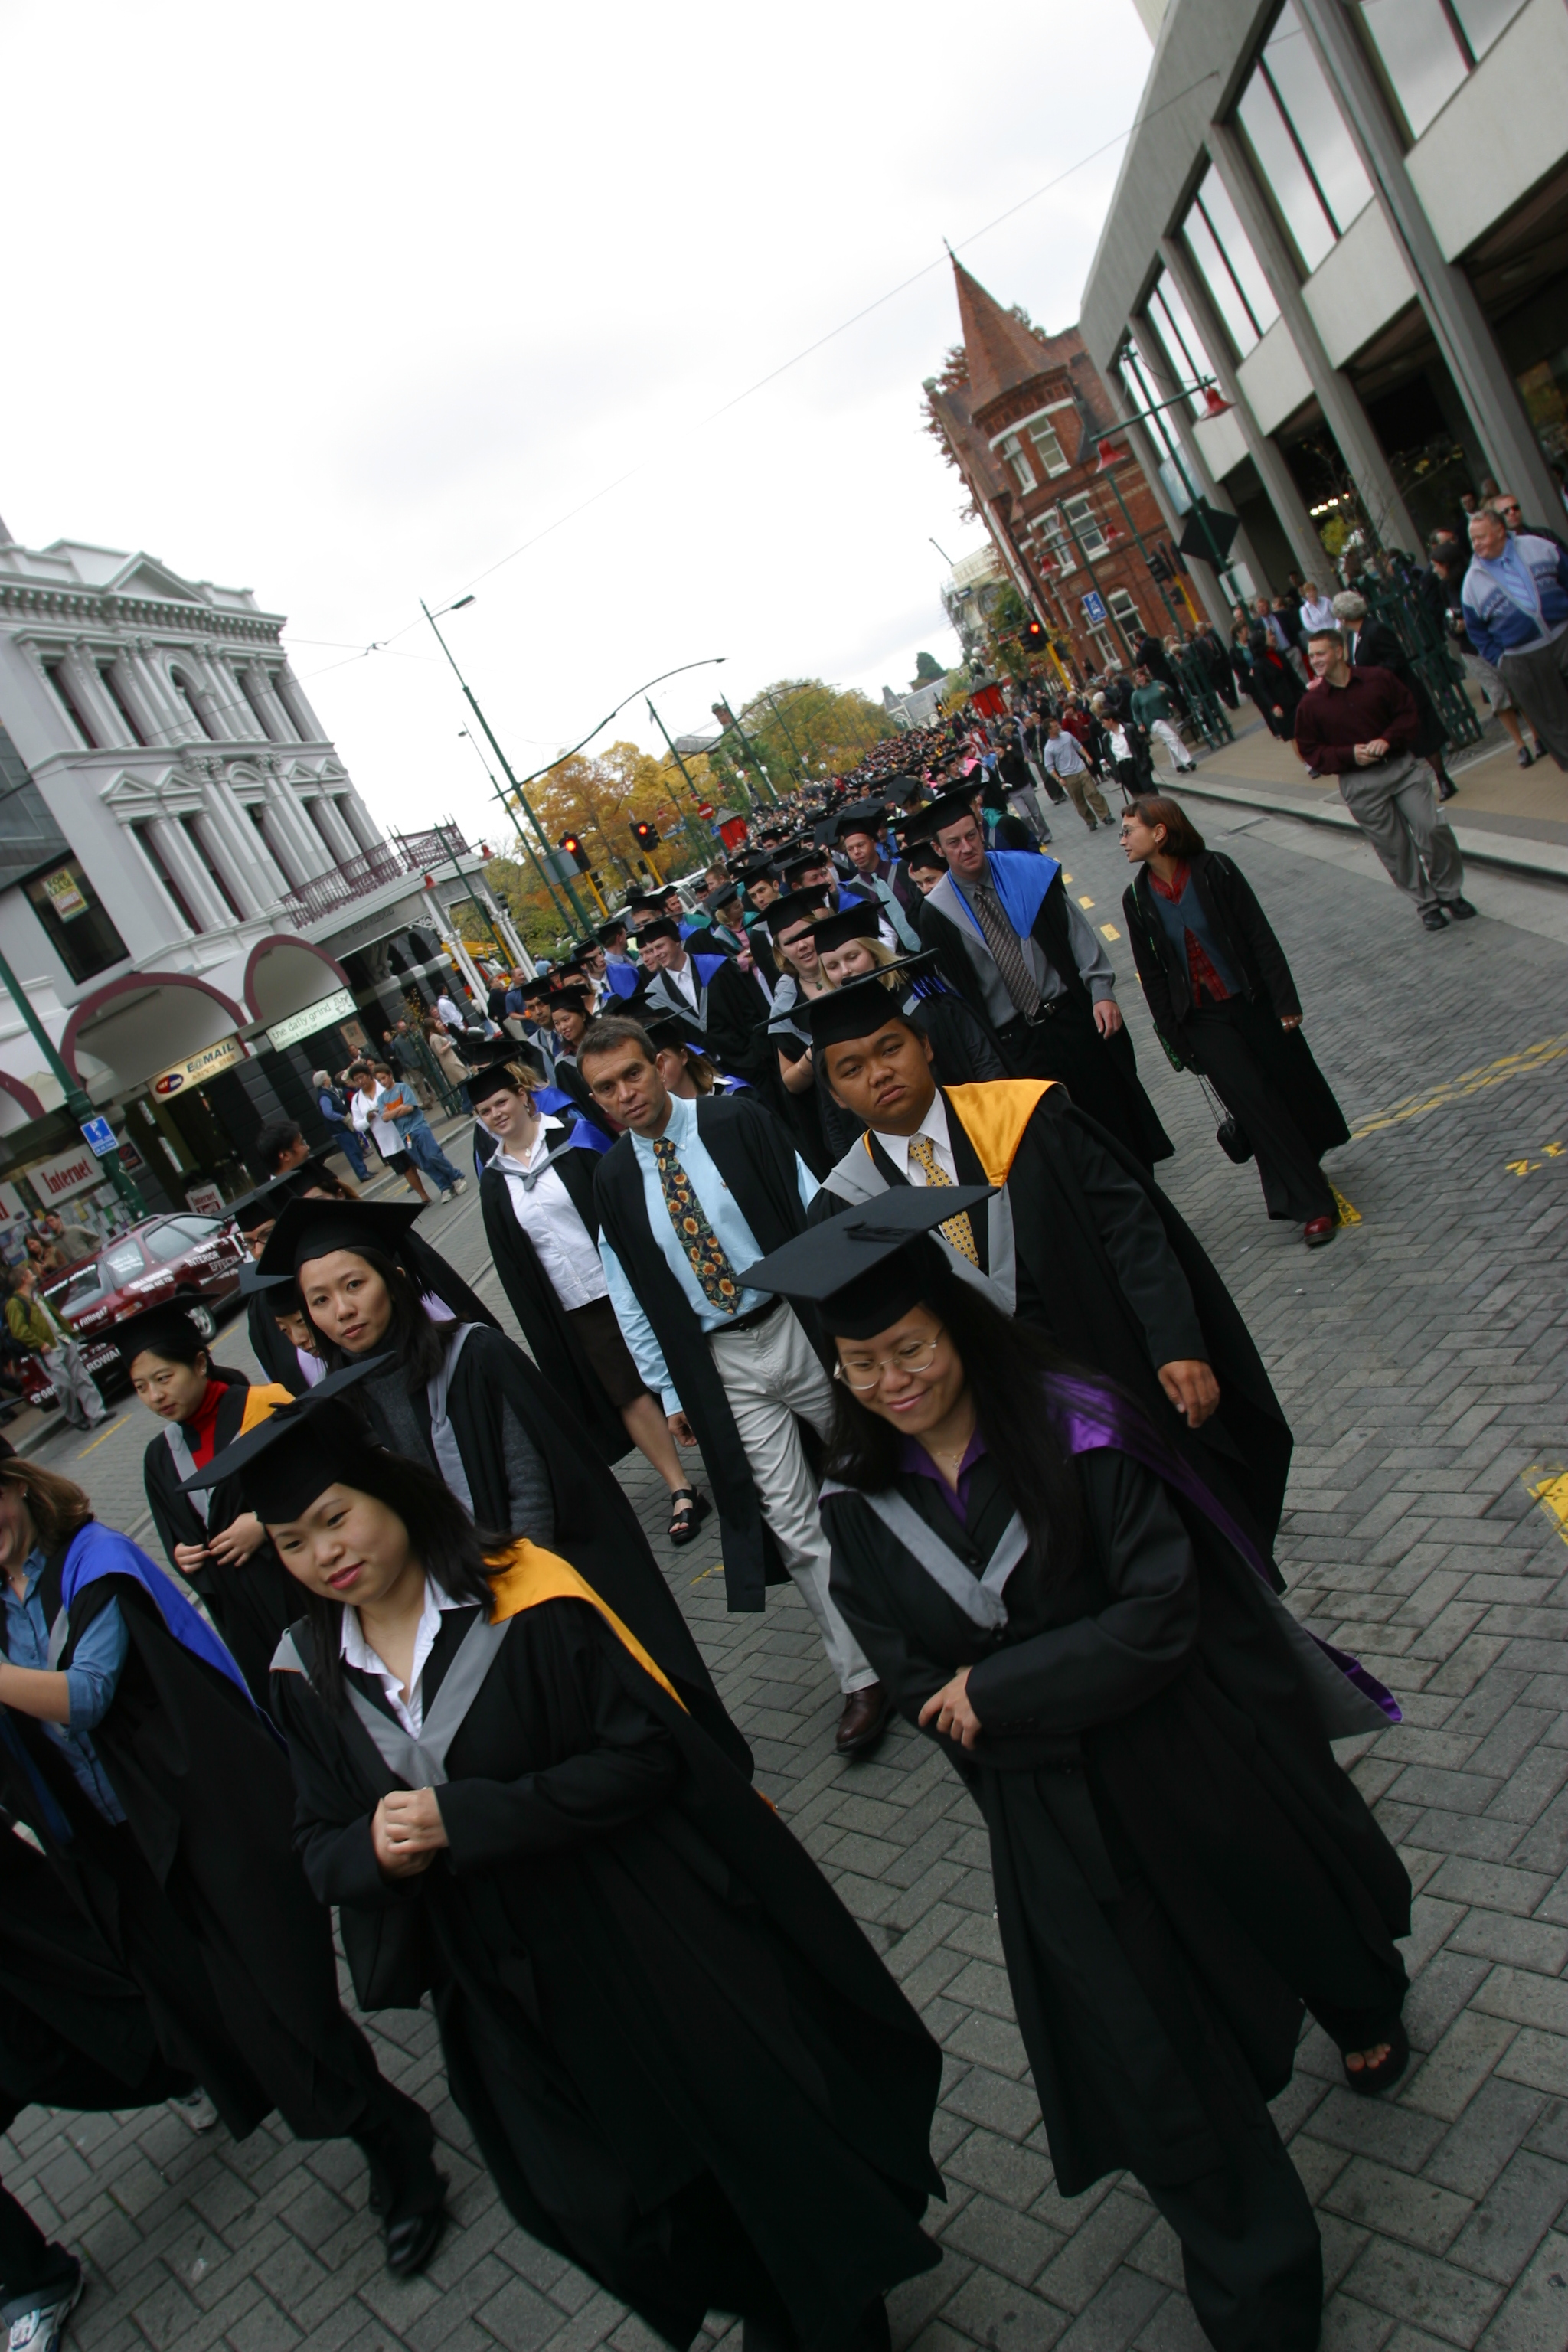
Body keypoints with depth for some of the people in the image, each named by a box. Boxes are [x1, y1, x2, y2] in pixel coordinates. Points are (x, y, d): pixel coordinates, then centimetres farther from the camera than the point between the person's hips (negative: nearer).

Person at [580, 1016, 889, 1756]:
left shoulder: (738, 1122, -6)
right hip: (723, 1366, 2)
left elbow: (813, 1210, -6)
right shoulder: (612, 1181, 2)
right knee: (792, 1521, 2)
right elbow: (631, 1299, 7)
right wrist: (668, 1389, 5)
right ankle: (863, 1677, 14)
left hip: (802, 1324, -1)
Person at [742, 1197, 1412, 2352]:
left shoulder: (1074, 1426, -21)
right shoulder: (862, 1505, -11)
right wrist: (1065, 1688, -17)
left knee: (1277, 1900, 27)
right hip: (1058, 1818, 2)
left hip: (1197, 1758, -1)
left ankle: (1364, 2010, 64)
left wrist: (999, 1689, -23)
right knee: (1154, 2073, 7)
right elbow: (921, 1690, -7)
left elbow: (1160, 1613, -24)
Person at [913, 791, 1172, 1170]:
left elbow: (1076, 933, -2)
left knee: (1114, 1108, 11)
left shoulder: (1029, 872, -3)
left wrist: (1101, 992, -11)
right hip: (1014, 1043, -1)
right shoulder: (937, 913, -6)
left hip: (1073, 1018, 1)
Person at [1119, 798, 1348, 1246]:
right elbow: (1153, 977, 1)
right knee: (1254, 1104, -4)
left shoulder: (1214, 870, -11)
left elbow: (1261, 937, -9)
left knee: (1293, 1083, 12)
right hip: (1202, 1020, 1)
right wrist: (1176, 1040, 1)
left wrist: (1285, 1002, -11)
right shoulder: (1138, 899, -4)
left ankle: (1307, 1165, 42)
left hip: (1253, 1002, -1)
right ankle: (1312, 1204, 4)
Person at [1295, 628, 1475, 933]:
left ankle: (1450, 893, 16)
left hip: (1401, 766, 1)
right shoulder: (1310, 705, -2)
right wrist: (1350, 755, -15)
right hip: (1359, 783, -1)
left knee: (1433, 828, -6)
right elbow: (1310, 752, -1)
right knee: (1394, 847, 4)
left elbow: (1409, 713, 4)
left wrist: (1389, 739, -15)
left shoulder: (1379, 680, 0)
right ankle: (1426, 905, 20)